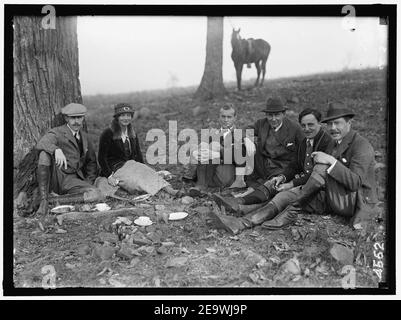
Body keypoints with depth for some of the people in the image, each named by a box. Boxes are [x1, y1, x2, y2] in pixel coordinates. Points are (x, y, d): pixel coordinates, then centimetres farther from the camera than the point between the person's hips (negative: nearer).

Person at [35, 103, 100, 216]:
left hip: (71, 180, 4)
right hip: (54, 176, -4)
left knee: (94, 194, -23)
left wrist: (89, 182, 10)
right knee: (44, 153, -32)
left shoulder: (84, 136, 15)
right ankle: (44, 201, -30)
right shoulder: (57, 132, -3)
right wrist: (56, 150, -46)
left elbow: (91, 161, 24)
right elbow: (41, 144, -25)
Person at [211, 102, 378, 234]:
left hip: (354, 203, -8)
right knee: (287, 195, -11)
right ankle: (243, 224, -25)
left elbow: (355, 183, -24)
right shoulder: (333, 144, 15)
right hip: (333, 198, 8)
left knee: (323, 167, -29)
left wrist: (331, 161, -30)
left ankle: (292, 211, -19)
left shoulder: (361, 145, -12)